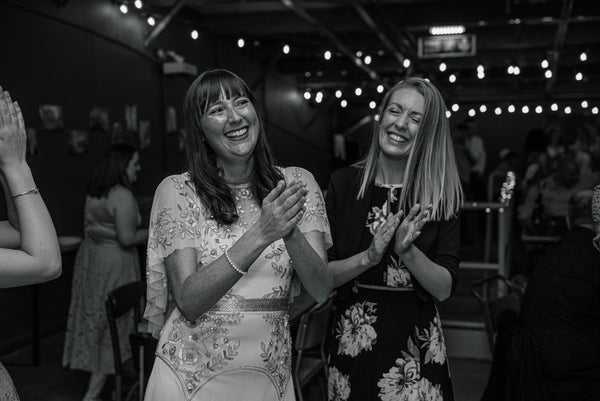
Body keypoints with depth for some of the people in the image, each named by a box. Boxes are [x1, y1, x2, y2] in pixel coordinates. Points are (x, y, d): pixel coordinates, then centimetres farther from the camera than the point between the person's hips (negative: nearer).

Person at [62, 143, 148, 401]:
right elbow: (127, 238, -23)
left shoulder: (94, 192, 7)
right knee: (113, 323, 1)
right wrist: (154, 232, -9)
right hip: (113, 263, -9)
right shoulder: (122, 196, -20)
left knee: (94, 319, 17)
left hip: (89, 255, 9)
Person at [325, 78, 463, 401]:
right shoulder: (343, 184, -4)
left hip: (417, 344, 0)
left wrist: (407, 251, -24)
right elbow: (321, 274, -7)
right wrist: (368, 257, -23)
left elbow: (444, 288, -8)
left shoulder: (441, 196, -4)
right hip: (352, 340, 1)